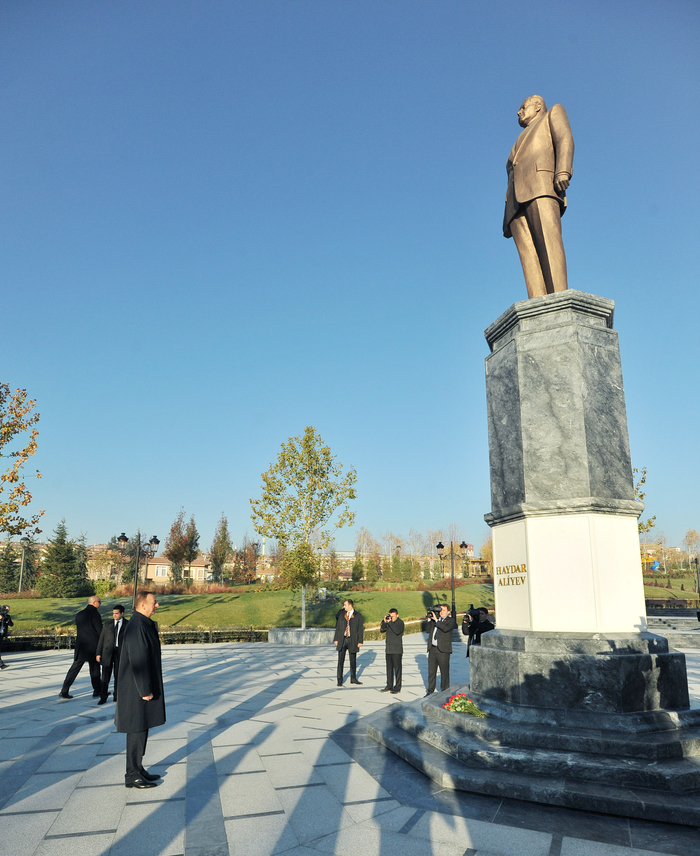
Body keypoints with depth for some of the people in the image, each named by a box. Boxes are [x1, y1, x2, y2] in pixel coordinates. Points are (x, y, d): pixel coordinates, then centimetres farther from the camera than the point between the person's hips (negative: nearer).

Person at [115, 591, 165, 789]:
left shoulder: (145, 624, 10)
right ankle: (133, 775, 11)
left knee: (142, 729, 16)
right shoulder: (137, 626, -22)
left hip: (144, 686, 10)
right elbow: (138, 661, -24)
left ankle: (137, 769, 27)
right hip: (137, 690, -10)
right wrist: (145, 690, -20)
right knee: (137, 731, 0)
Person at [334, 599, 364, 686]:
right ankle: (339, 680, 6)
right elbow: (338, 627, 10)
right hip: (342, 640, 2)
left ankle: (353, 678, 24)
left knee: (353, 660, 9)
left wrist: (360, 641, -7)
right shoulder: (341, 614, 8)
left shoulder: (358, 616, -1)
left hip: (352, 640, -2)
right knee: (340, 660, 0)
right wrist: (336, 639, 4)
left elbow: (361, 629, -2)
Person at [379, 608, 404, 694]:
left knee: (397, 668, -2)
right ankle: (389, 686, 22)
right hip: (389, 650, 6)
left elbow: (397, 631, -25)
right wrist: (384, 622, -13)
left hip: (397, 650, -6)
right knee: (389, 668, 12)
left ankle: (397, 687, 5)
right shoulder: (388, 622, 9)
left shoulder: (400, 622, -8)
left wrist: (390, 622, -26)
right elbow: (381, 630, 1)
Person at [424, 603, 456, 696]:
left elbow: (445, 628, -20)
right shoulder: (435, 619, 14)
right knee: (431, 672, 11)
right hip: (432, 649, 5)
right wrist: (429, 620, 1)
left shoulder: (450, 620, -1)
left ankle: (444, 691, 14)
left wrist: (436, 620, -19)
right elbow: (429, 630, 13)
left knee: (444, 672, 3)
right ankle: (430, 691, 21)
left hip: (443, 650, -5)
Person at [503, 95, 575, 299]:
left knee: (547, 241, -26)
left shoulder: (553, 114, 29)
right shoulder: (519, 146, 42)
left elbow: (565, 139, 7)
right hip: (516, 201, 5)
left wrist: (563, 171, -14)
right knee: (528, 254, -17)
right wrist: (506, 221, 12)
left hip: (540, 184, -5)